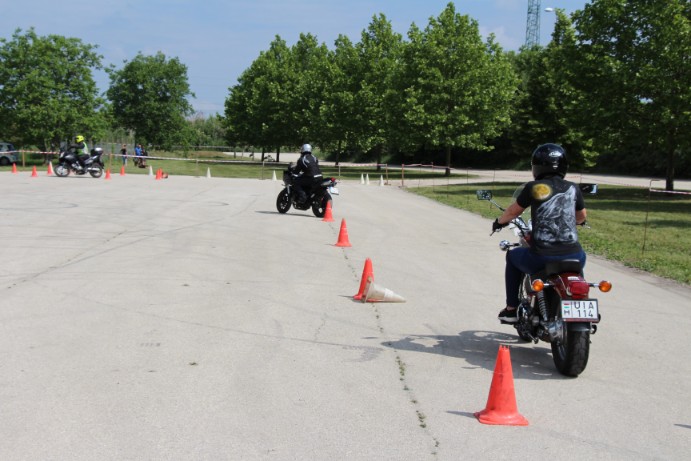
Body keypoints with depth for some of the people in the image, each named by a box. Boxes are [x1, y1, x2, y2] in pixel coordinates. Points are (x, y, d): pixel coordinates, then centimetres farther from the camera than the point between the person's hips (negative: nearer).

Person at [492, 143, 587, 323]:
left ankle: (511, 310, 29)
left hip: (541, 259, -3)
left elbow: (514, 211, 11)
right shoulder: (573, 188, 7)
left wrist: (499, 221, 33)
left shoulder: (533, 188, -2)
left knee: (512, 256, 30)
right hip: (572, 257, 3)